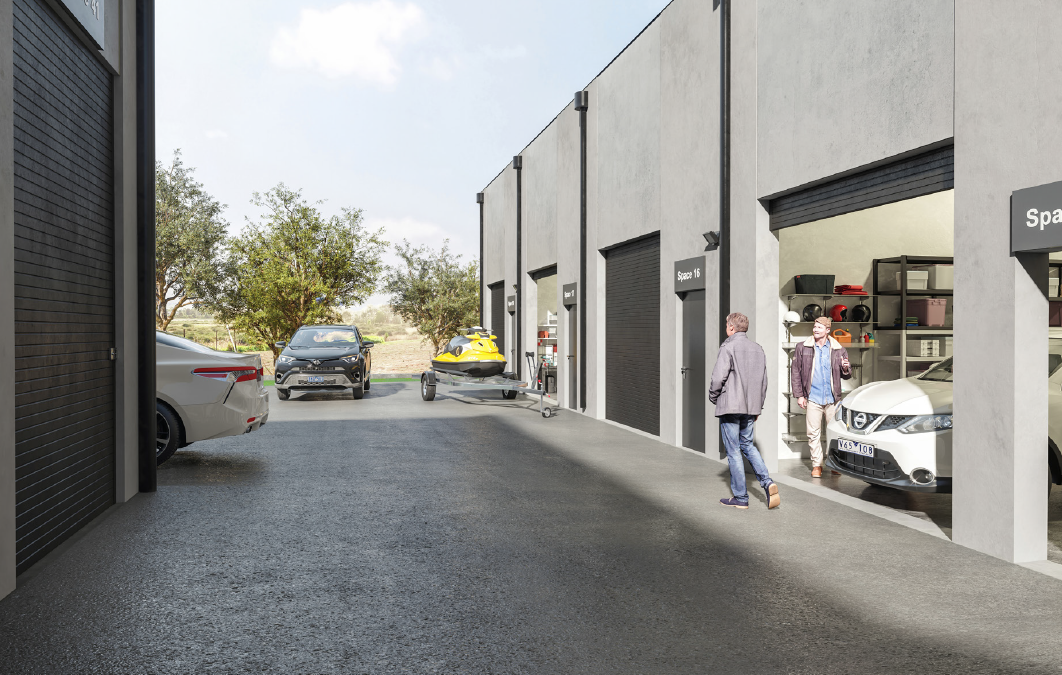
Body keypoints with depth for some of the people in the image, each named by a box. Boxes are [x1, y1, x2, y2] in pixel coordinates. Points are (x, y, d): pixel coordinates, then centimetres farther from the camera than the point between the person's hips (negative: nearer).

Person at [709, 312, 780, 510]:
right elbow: (764, 381, 14)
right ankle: (767, 482, 0)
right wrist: (758, 407, 20)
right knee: (747, 445, 19)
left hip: (730, 406, -7)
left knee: (733, 451, 1)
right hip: (750, 407, 7)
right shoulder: (758, 349, 11)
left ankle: (740, 497, 6)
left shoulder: (728, 347, -12)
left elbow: (719, 376, -19)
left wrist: (713, 396, -1)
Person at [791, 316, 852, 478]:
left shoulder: (839, 350, 6)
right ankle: (816, 465, 12)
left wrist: (845, 369, -11)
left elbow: (846, 376, 13)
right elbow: (796, 372, 7)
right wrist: (799, 395, 2)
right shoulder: (803, 348, 5)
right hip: (813, 398, 0)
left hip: (833, 399, 0)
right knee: (813, 433, 1)